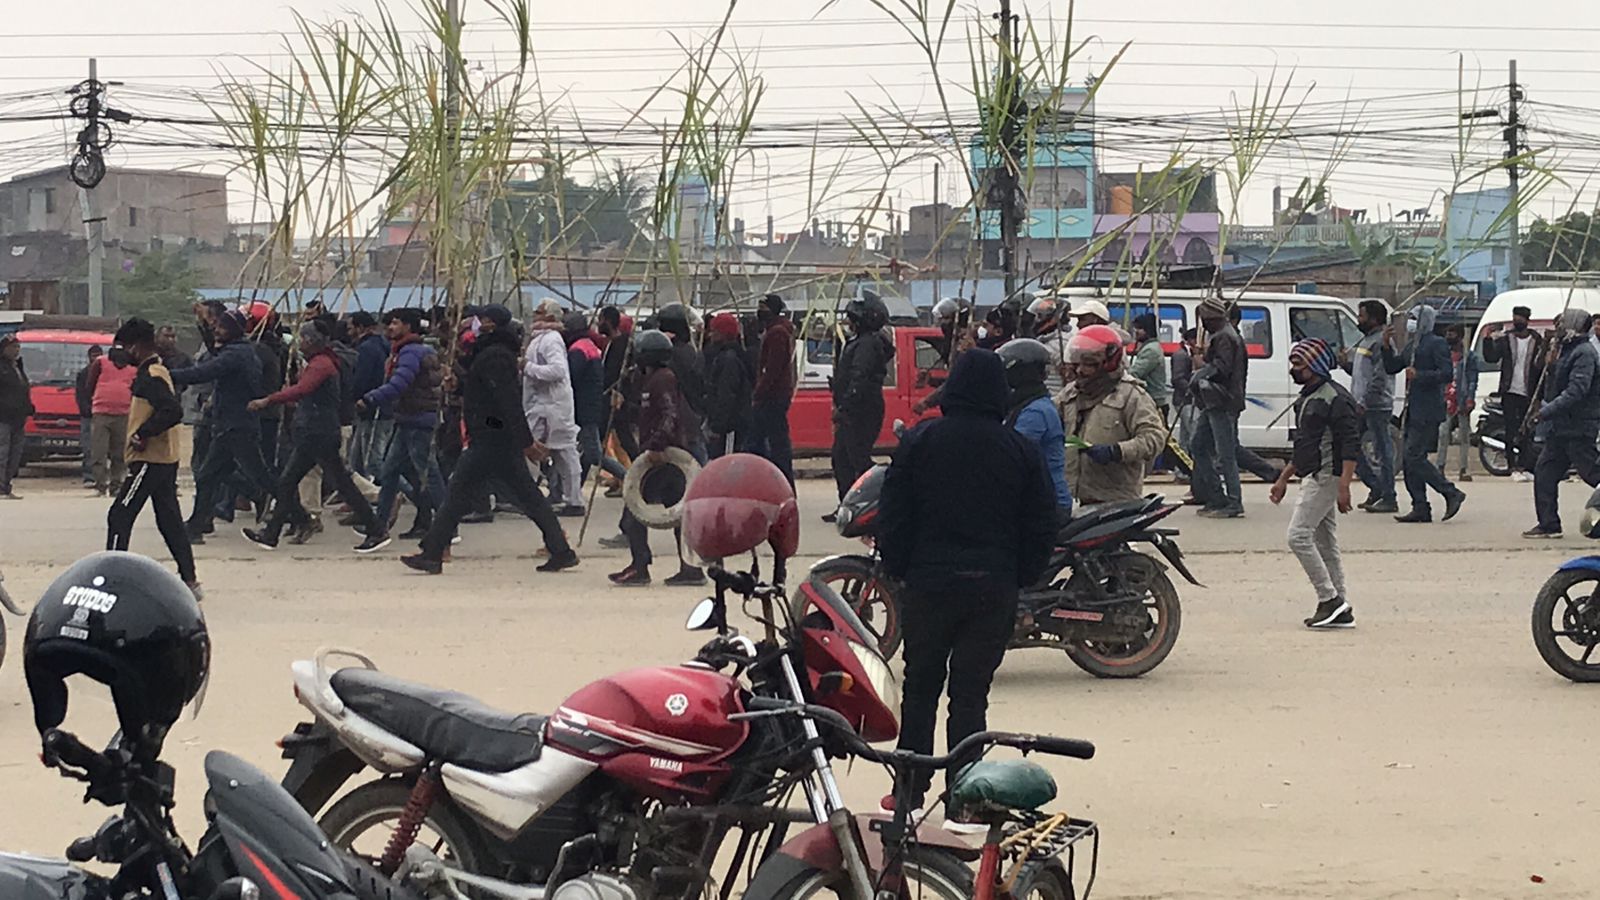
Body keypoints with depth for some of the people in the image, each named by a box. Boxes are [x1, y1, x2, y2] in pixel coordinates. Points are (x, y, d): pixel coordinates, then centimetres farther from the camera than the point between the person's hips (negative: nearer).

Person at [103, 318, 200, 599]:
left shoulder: (150, 376, -15)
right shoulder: (158, 371, 15)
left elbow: (173, 411, -28)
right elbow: (171, 408, 22)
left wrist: (142, 433, -20)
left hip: (149, 460, -10)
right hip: (166, 459, 10)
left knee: (119, 517, -7)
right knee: (170, 521, 11)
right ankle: (190, 581, 12)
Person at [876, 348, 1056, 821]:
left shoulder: (920, 440, -3)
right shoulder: (1019, 450, -1)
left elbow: (894, 515, -2)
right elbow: (1042, 523, 4)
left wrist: (897, 568, 8)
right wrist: (1021, 578, 13)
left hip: (929, 582, 0)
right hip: (994, 587, 0)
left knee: (920, 688, 12)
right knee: (971, 693, 5)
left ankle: (910, 788, 14)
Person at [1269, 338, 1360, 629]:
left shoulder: (1335, 398, -14)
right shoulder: (1306, 399, 18)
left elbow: (1351, 446, -20)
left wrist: (1344, 486, -26)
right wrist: (1283, 480, 27)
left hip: (1327, 477, -10)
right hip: (1313, 478, 10)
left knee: (1299, 536, -14)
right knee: (1325, 545, 9)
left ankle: (1330, 599, -11)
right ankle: (1341, 610, 12)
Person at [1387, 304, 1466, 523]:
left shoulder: (1436, 344, -8)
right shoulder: (1411, 345, 18)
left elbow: (1446, 374, -17)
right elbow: (1392, 367, 19)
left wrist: (1419, 375, -22)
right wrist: (1387, 345, 6)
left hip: (1427, 412, -9)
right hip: (1412, 411, 9)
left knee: (1415, 458, -13)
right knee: (1411, 461, 7)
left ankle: (1451, 493, -5)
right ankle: (1420, 508, 11)